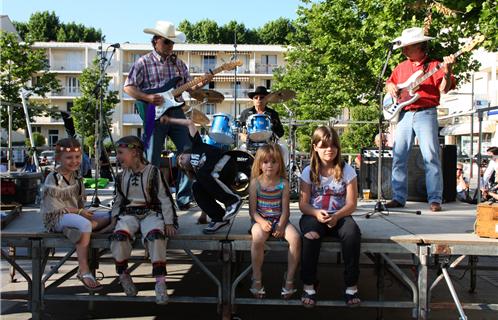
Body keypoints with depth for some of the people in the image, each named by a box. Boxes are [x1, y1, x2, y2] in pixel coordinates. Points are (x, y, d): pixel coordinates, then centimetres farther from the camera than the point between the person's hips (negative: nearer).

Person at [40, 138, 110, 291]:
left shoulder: (75, 175, 8)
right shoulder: (53, 180, -15)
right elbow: (55, 208, -17)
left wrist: (82, 211, -3)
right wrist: (79, 212, -16)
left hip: (75, 214, 8)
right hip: (56, 219, -8)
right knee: (84, 224, -39)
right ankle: (84, 271, -36)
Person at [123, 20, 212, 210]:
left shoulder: (178, 63, 13)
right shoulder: (143, 63, -1)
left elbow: (189, 86, 15)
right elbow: (128, 87, -4)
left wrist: (202, 83, -5)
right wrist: (148, 98, -17)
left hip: (176, 113, 5)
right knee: (152, 161, 2)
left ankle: (184, 199, 9)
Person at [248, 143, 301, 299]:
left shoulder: (283, 183, 1)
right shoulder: (255, 183, -1)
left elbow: (285, 210, -2)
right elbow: (252, 210, -3)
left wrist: (281, 225, -19)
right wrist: (262, 222, -22)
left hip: (280, 220, 2)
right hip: (261, 220, -1)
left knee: (295, 238, -27)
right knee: (257, 238, -35)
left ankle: (289, 279, -10)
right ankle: (256, 279, -17)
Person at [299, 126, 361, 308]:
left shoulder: (346, 171, 0)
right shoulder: (309, 172, 1)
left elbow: (351, 204, -3)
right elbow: (303, 204, -2)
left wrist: (336, 216, -23)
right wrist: (316, 213, -24)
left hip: (340, 216, 0)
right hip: (314, 216, 0)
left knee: (353, 233, -33)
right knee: (311, 235, -35)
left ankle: (351, 286, -18)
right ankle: (309, 286, -20)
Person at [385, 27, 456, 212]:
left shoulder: (433, 65, 0)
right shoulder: (401, 67, 16)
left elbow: (444, 89, -9)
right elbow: (389, 82, 28)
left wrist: (447, 71, -26)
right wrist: (390, 87, 6)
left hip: (425, 114, -5)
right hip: (404, 114, 5)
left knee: (431, 157, -9)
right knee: (398, 156, 2)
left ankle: (435, 200, -5)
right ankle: (399, 198, 10)